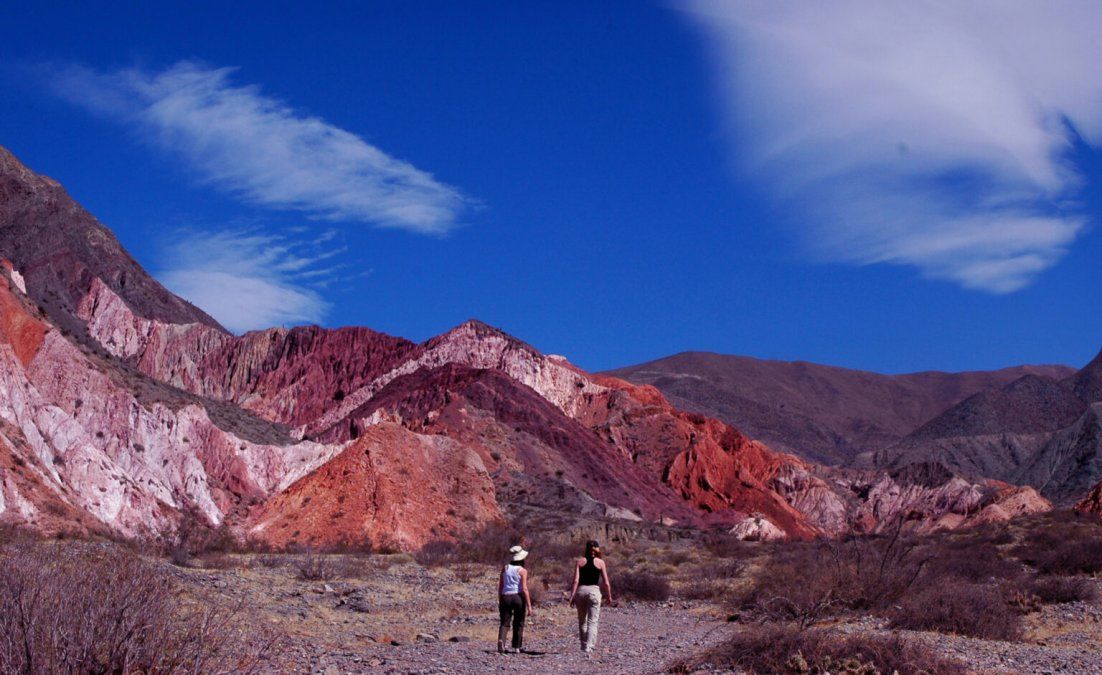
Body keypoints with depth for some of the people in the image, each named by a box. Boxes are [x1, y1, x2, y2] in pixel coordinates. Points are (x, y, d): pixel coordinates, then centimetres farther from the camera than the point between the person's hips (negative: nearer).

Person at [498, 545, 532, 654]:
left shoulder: (505, 568, 6)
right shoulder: (522, 571, -5)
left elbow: (500, 586, 7)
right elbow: (524, 589, -12)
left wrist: (500, 601, 17)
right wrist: (529, 605, -10)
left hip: (506, 597, 2)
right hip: (518, 597, -2)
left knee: (505, 623, 1)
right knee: (518, 623, 12)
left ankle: (501, 640, -26)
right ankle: (516, 647, 18)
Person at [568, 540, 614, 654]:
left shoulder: (580, 561, 4)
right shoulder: (600, 563, 1)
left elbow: (576, 580, -5)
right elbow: (606, 583, -1)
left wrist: (572, 595, -6)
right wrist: (609, 597, 9)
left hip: (581, 590, 2)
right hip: (594, 590, -2)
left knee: (582, 620, 16)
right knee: (592, 621, 1)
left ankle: (584, 645, 24)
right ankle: (588, 647, -10)